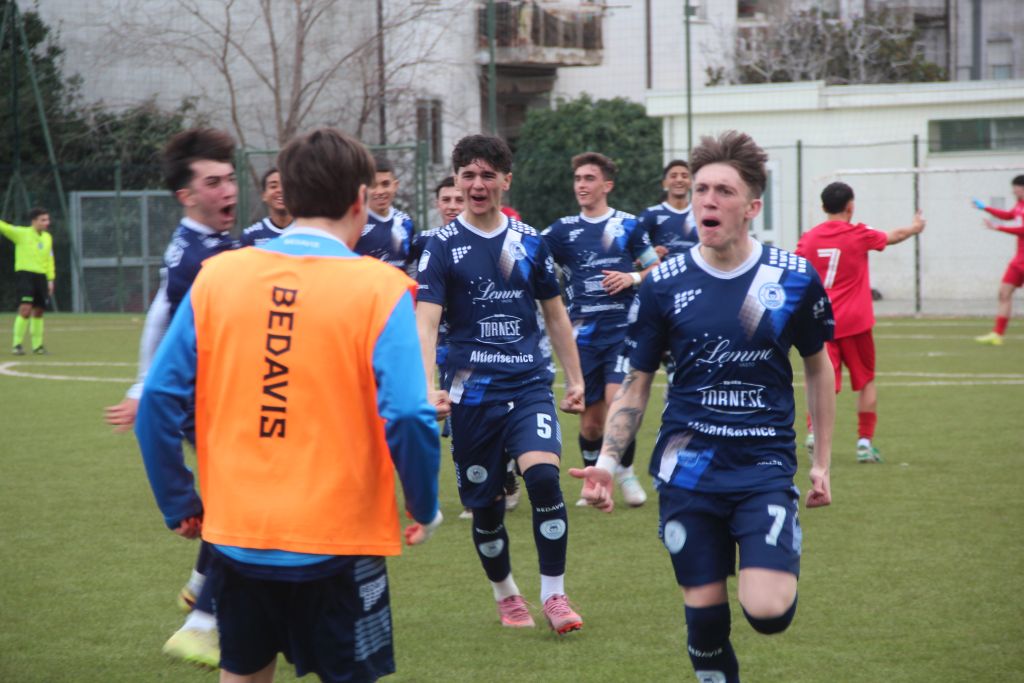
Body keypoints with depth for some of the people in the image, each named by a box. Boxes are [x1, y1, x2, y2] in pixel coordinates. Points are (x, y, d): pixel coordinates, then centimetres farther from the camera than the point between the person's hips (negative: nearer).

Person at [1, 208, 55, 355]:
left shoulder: (47, 237, 14)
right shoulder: (21, 233, -3)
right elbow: (4, 227, -14)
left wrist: (50, 279, 14)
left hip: (40, 276, 6)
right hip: (24, 275, -6)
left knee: (38, 311, 8)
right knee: (25, 309, -16)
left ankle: (37, 345, 19)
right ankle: (16, 344, -8)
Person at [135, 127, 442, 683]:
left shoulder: (217, 276, -1)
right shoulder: (379, 288, -10)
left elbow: (159, 399, -2)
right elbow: (407, 417, -17)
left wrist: (178, 505, 9)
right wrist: (424, 509, -1)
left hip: (237, 534, 3)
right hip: (338, 541, -3)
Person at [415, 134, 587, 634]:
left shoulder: (530, 241, 7)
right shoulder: (442, 246, -3)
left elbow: (555, 313, 17)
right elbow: (425, 321, -12)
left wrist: (575, 379, 14)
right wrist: (429, 388, -26)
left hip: (530, 385, 1)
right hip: (472, 392, -1)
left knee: (543, 475, -21)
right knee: (485, 504, 5)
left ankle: (554, 595, -8)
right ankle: (505, 595, 30)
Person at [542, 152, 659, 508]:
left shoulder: (628, 225, 5)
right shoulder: (563, 229, 8)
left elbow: (658, 270, 11)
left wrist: (632, 278, -7)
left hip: (623, 330, -2)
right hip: (584, 336, 2)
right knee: (590, 420, 4)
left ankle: (625, 472, 3)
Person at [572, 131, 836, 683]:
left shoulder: (795, 279, -4)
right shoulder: (663, 285, -2)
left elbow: (818, 367, 11)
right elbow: (636, 383, 6)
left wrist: (821, 462, 11)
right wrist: (607, 461, -7)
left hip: (765, 467, -1)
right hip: (689, 469, 1)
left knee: (768, 612, -16)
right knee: (705, 615, 1)